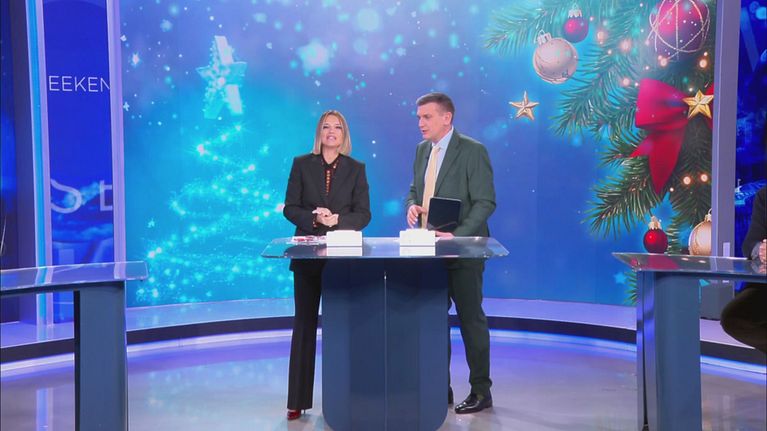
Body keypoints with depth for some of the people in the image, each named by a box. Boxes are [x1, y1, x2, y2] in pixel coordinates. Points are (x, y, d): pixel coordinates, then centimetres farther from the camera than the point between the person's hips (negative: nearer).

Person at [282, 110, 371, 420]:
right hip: (308, 254, 0)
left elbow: (363, 214, -1)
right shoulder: (301, 164, 5)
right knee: (304, 323, 2)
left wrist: (337, 219, -18)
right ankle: (298, 399, 7)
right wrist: (314, 218, -18)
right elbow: (290, 208, 0)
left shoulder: (356, 169, 5)